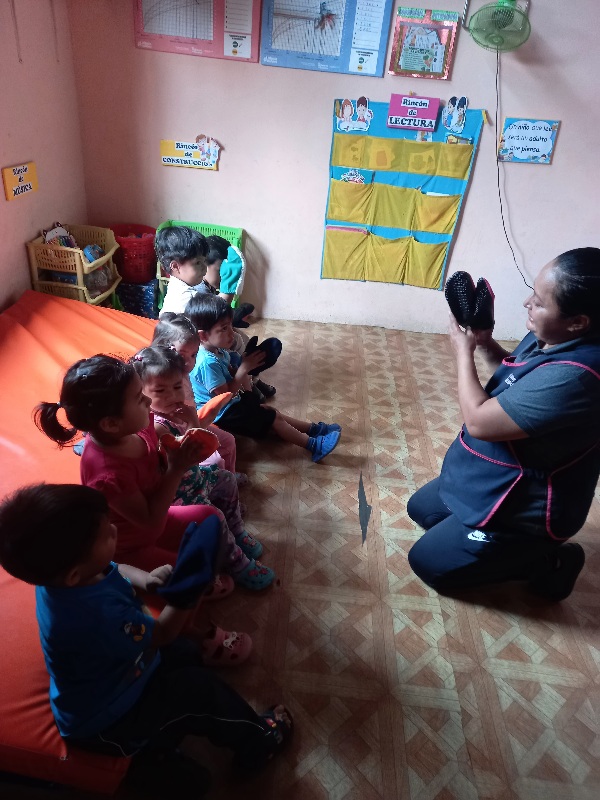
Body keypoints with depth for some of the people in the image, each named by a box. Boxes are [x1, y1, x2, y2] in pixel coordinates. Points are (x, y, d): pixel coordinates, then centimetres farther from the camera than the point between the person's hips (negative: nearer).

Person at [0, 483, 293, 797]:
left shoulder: (58, 570, -19)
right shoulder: (97, 615, -44)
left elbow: (116, 569, 2)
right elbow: (161, 633, -26)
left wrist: (144, 578, -19)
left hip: (106, 680, 8)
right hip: (104, 724, -8)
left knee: (186, 654, 16)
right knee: (199, 688, -6)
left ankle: (153, 754, 25)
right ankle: (257, 742, 20)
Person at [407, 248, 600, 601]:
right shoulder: (549, 337, -7)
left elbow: (479, 421, -31)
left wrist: (463, 351, -18)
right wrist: (486, 342, -5)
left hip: (521, 508, -10)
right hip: (496, 480, 10)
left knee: (427, 562, 3)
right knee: (420, 509, 24)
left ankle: (544, 562, 11)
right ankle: (527, 548, 21)